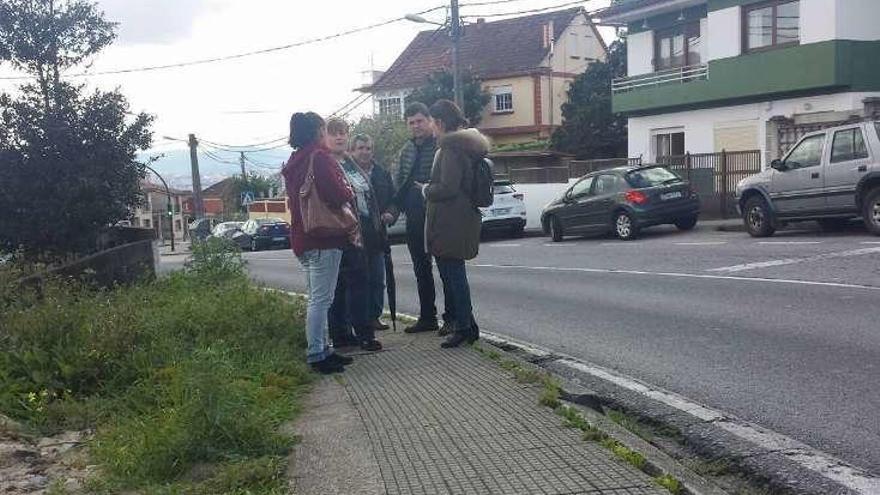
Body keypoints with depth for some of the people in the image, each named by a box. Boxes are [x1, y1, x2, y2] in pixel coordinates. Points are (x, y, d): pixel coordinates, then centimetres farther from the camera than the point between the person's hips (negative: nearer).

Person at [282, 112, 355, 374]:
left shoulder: (295, 162, 16)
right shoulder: (319, 158, -12)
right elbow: (337, 194, -20)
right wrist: (350, 193, 2)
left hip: (303, 239, 10)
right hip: (324, 237, -10)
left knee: (318, 298, 14)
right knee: (321, 299, -7)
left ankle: (324, 349, 19)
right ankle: (316, 354, -5)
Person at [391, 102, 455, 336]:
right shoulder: (407, 150, 13)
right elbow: (398, 181, 13)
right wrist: (394, 208, 3)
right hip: (415, 219, 7)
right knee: (421, 270, 13)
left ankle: (451, 318, 9)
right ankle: (427, 317, 24)